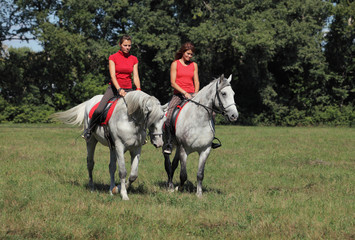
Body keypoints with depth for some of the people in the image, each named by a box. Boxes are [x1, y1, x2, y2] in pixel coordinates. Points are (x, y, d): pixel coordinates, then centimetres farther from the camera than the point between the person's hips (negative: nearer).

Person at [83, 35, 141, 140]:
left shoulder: (134, 59, 8)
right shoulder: (113, 57, -3)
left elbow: (135, 76, 3)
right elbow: (113, 76, -13)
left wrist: (138, 90, -14)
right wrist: (119, 89, -27)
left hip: (128, 90, 3)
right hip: (114, 88, -3)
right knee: (99, 110, -23)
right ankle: (89, 130, 1)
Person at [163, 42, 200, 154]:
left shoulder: (194, 65, 14)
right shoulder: (175, 64, 3)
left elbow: (196, 82, 12)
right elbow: (173, 83, -4)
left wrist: (195, 94, -6)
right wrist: (184, 93, -15)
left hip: (191, 94, 3)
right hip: (178, 94, -3)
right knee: (167, 117, -23)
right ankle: (168, 143, -11)